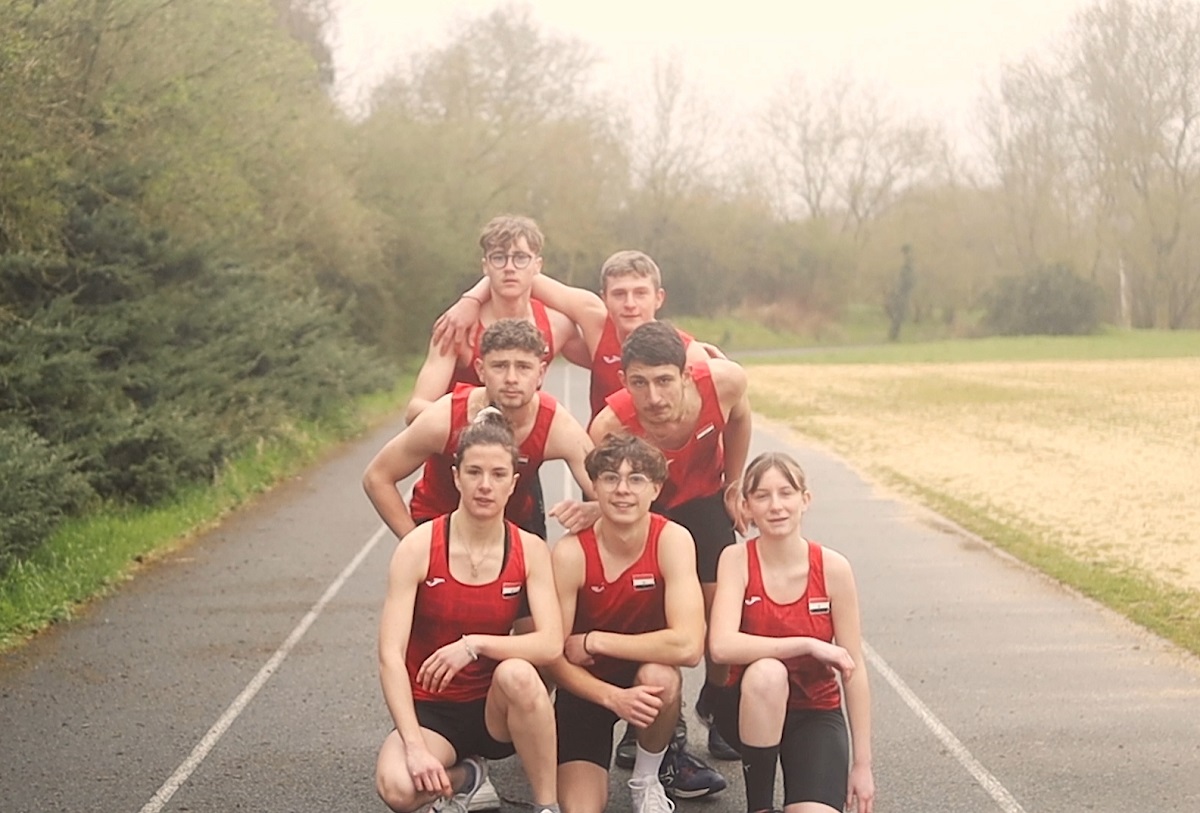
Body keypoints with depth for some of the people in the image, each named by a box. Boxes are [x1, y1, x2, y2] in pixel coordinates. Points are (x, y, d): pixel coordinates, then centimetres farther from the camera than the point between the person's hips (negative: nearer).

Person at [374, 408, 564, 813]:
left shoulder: (530, 551, -6)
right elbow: (390, 655, -18)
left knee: (517, 674, -35)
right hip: (431, 710, -1)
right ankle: (465, 777, 4)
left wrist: (474, 645, -27)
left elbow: (551, 644, -16)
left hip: (494, 708, 1)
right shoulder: (419, 548, -13)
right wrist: (415, 747, -27)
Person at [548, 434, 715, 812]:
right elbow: (554, 657, -17)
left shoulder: (672, 540, -22)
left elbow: (688, 646, -32)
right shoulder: (571, 553, -21)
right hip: (587, 684, -1)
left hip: (649, 679, 1)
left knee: (660, 677, -35)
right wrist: (612, 697, -34)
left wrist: (594, 641, -26)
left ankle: (647, 780, -6)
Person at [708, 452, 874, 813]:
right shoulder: (737, 560, -13)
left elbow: (854, 670, -7)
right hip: (751, 707, 0)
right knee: (766, 672, -36)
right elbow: (722, 646, -29)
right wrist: (809, 644, -27)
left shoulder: (833, 568, -12)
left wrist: (862, 764, -7)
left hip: (816, 712, 0)